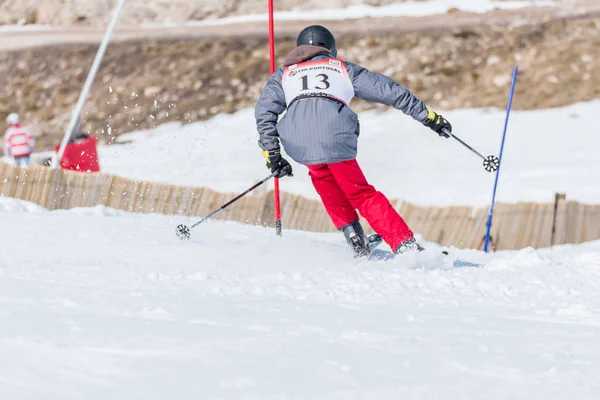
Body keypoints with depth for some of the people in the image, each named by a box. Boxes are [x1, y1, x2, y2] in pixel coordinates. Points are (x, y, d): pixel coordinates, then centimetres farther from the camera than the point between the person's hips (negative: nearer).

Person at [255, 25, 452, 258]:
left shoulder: (284, 75, 31)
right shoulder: (342, 68, 29)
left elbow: (264, 111, 16)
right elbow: (389, 90, 25)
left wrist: (271, 154, 15)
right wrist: (429, 116, 27)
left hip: (300, 146, 1)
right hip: (336, 139, -1)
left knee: (325, 181, 28)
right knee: (362, 194, 10)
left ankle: (356, 241, 21)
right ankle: (405, 245, -1)